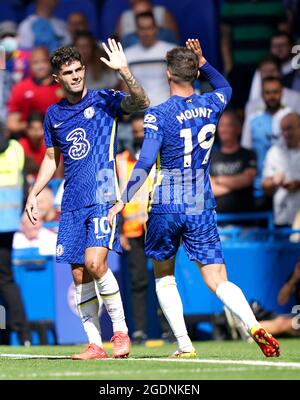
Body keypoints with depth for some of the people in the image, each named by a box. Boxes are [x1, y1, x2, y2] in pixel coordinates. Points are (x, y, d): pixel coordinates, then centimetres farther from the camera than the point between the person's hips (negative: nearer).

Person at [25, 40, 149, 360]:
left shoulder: (105, 101, 0)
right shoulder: (53, 114, 13)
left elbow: (140, 103, -18)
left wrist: (123, 71, -29)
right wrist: (34, 194, 15)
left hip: (103, 197, -5)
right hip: (72, 204, 5)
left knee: (95, 262, -20)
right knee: (79, 274, 2)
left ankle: (120, 330, -5)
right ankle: (94, 345, 8)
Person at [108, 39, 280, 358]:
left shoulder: (157, 115, -10)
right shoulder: (211, 105, 4)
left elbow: (145, 163, -17)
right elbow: (224, 86, 30)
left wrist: (123, 200, -12)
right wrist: (202, 62, 23)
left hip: (165, 206, -3)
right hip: (201, 207, 3)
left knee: (163, 277, 17)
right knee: (217, 281, -1)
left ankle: (184, 345, 6)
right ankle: (254, 326, -26)